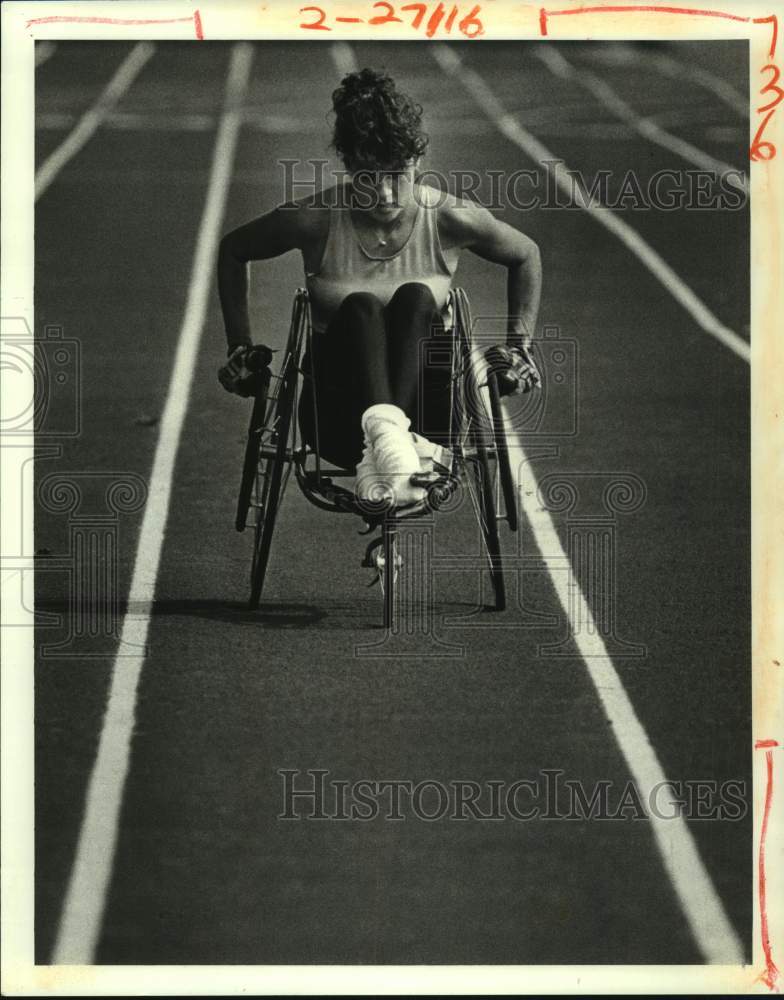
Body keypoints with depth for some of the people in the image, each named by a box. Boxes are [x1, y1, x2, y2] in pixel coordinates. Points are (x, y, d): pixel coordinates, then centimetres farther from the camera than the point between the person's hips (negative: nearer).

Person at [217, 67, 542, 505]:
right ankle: (385, 433, -62)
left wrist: (521, 345, 5)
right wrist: (241, 348, 6)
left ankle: (384, 444, -50)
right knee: (359, 307, -31)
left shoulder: (448, 218, -6)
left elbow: (526, 256, 13)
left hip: (427, 415, 1)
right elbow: (233, 251, 10)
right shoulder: (317, 220, -8)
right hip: (340, 417, -1)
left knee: (415, 298, -28)